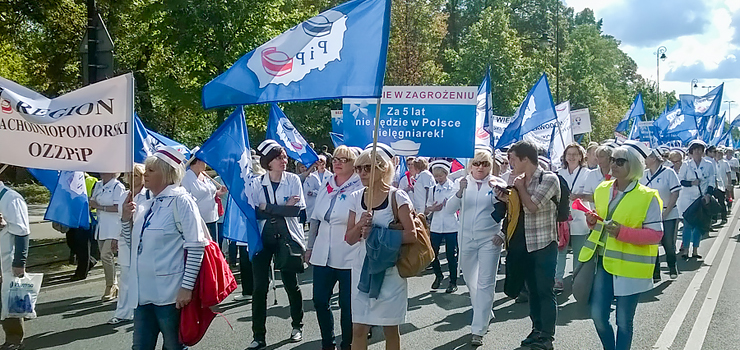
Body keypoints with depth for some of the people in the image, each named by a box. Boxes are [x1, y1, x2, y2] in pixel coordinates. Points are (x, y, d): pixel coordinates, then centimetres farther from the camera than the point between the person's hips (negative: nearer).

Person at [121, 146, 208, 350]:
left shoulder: (180, 200, -9)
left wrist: (187, 287, -18)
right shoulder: (146, 205, 14)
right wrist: (126, 218, 4)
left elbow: (195, 246, -14)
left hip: (169, 294, -7)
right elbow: (133, 244, 21)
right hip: (143, 292, 7)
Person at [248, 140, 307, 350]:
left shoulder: (293, 180, 0)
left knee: (291, 284, 9)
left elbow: (297, 209, -12)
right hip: (263, 237, 1)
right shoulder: (257, 182, 2)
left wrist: (268, 208, -12)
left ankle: (297, 326, 29)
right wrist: (283, 208, -14)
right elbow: (255, 212, -8)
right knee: (260, 287, -1)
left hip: (286, 237, 0)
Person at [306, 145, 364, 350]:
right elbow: (315, 219, 15)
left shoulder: (360, 188, -7)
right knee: (320, 301, 11)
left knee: (347, 305, 6)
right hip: (322, 255, 5)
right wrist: (310, 247, 13)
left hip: (348, 258, -5)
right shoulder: (326, 186, 10)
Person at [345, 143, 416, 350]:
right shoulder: (356, 198, 5)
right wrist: (360, 225, -14)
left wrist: (378, 235, -18)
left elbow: (411, 236, -14)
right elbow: (350, 239, 6)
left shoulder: (397, 197, -9)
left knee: (390, 329, 7)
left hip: (389, 270, -4)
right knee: (358, 328, 5)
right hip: (362, 269, 4)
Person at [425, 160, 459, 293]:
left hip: (451, 226, -3)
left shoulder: (453, 188, 0)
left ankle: (453, 282, 13)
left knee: (451, 255, 1)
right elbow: (426, 210, 10)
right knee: (432, 253, 2)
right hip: (436, 226, 3)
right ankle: (438, 276, 27)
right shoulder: (433, 189, 10)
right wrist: (432, 208, -10)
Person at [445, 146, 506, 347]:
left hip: (489, 240, -3)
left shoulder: (497, 184, -3)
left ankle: (478, 330, -4)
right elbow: (449, 210, -8)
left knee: (485, 283, -7)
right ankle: (485, 315, 37)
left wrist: (503, 234, -19)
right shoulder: (461, 183, 3)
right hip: (466, 239, 3)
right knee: (470, 281, 15)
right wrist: (460, 192, -22)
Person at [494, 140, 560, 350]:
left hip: (544, 244, -7)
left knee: (545, 291, -1)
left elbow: (532, 206, -19)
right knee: (532, 290, 13)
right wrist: (507, 199, -4)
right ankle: (537, 330, 25)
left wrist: (520, 188, -6)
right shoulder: (522, 180, 9)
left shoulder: (549, 179, -11)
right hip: (527, 244, 7)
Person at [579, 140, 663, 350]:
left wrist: (623, 232, -25)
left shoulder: (647, 197, -10)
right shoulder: (603, 190, 7)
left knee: (623, 321, 5)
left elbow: (656, 234, -13)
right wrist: (593, 221, -2)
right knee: (597, 315, 6)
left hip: (629, 268, -5)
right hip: (603, 262, 5)